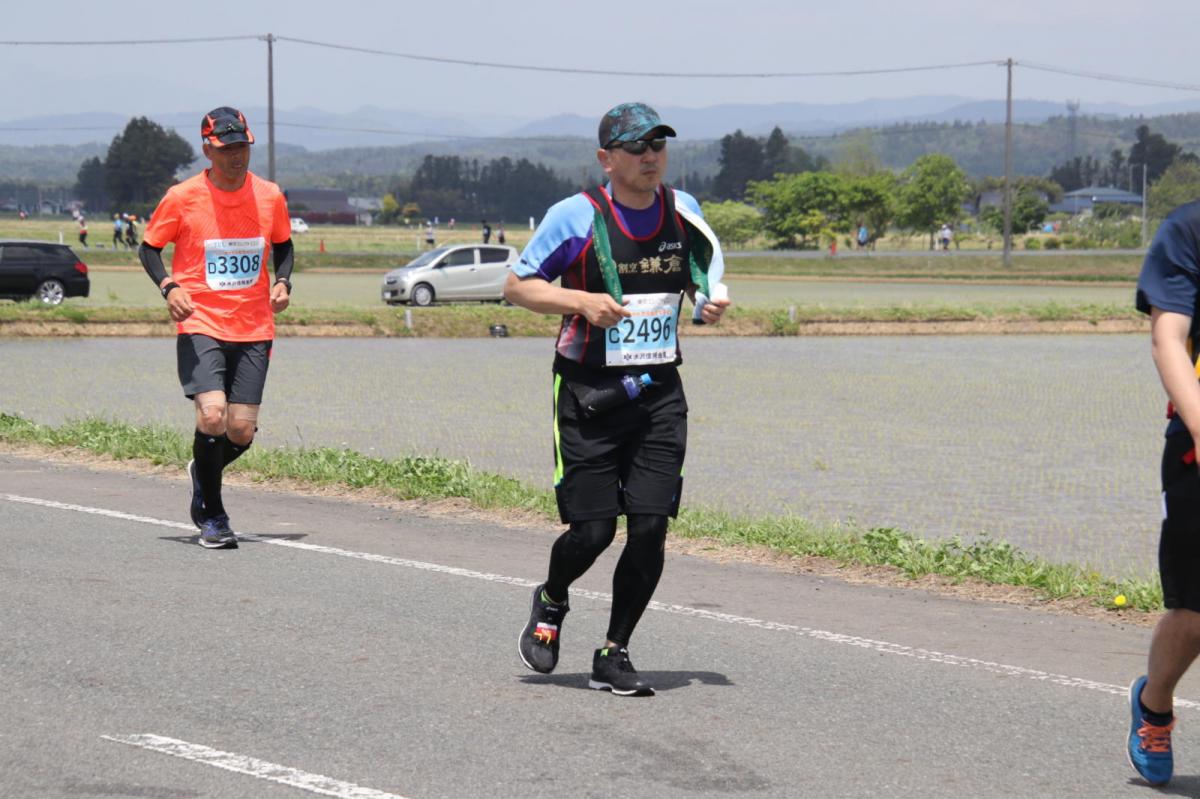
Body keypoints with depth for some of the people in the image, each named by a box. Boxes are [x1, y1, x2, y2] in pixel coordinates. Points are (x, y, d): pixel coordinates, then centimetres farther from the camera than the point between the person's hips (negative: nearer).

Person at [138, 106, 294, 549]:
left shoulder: (270, 196, 3)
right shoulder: (182, 197, -5)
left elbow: (283, 245, 20)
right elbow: (149, 249, 6)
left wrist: (282, 281, 1)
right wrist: (168, 287, -12)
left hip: (253, 329, 3)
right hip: (200, 325, -3)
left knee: (241, 431, -2)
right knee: (212, 414, -20)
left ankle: (203, 473, 33)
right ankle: (212, 515, -2)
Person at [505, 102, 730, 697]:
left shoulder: (683, 212, 5)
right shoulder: (576, 217, -9)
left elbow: (703, 277, 21)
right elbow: (516, 286, -3)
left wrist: (710, 304, -2)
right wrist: (582, 302, -18)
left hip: (659, 392, 4)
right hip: (587, 391, -4)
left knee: (650, 527, -5)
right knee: (592, 530, -5)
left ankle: (613, 655, 9)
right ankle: (550, 603, 29)